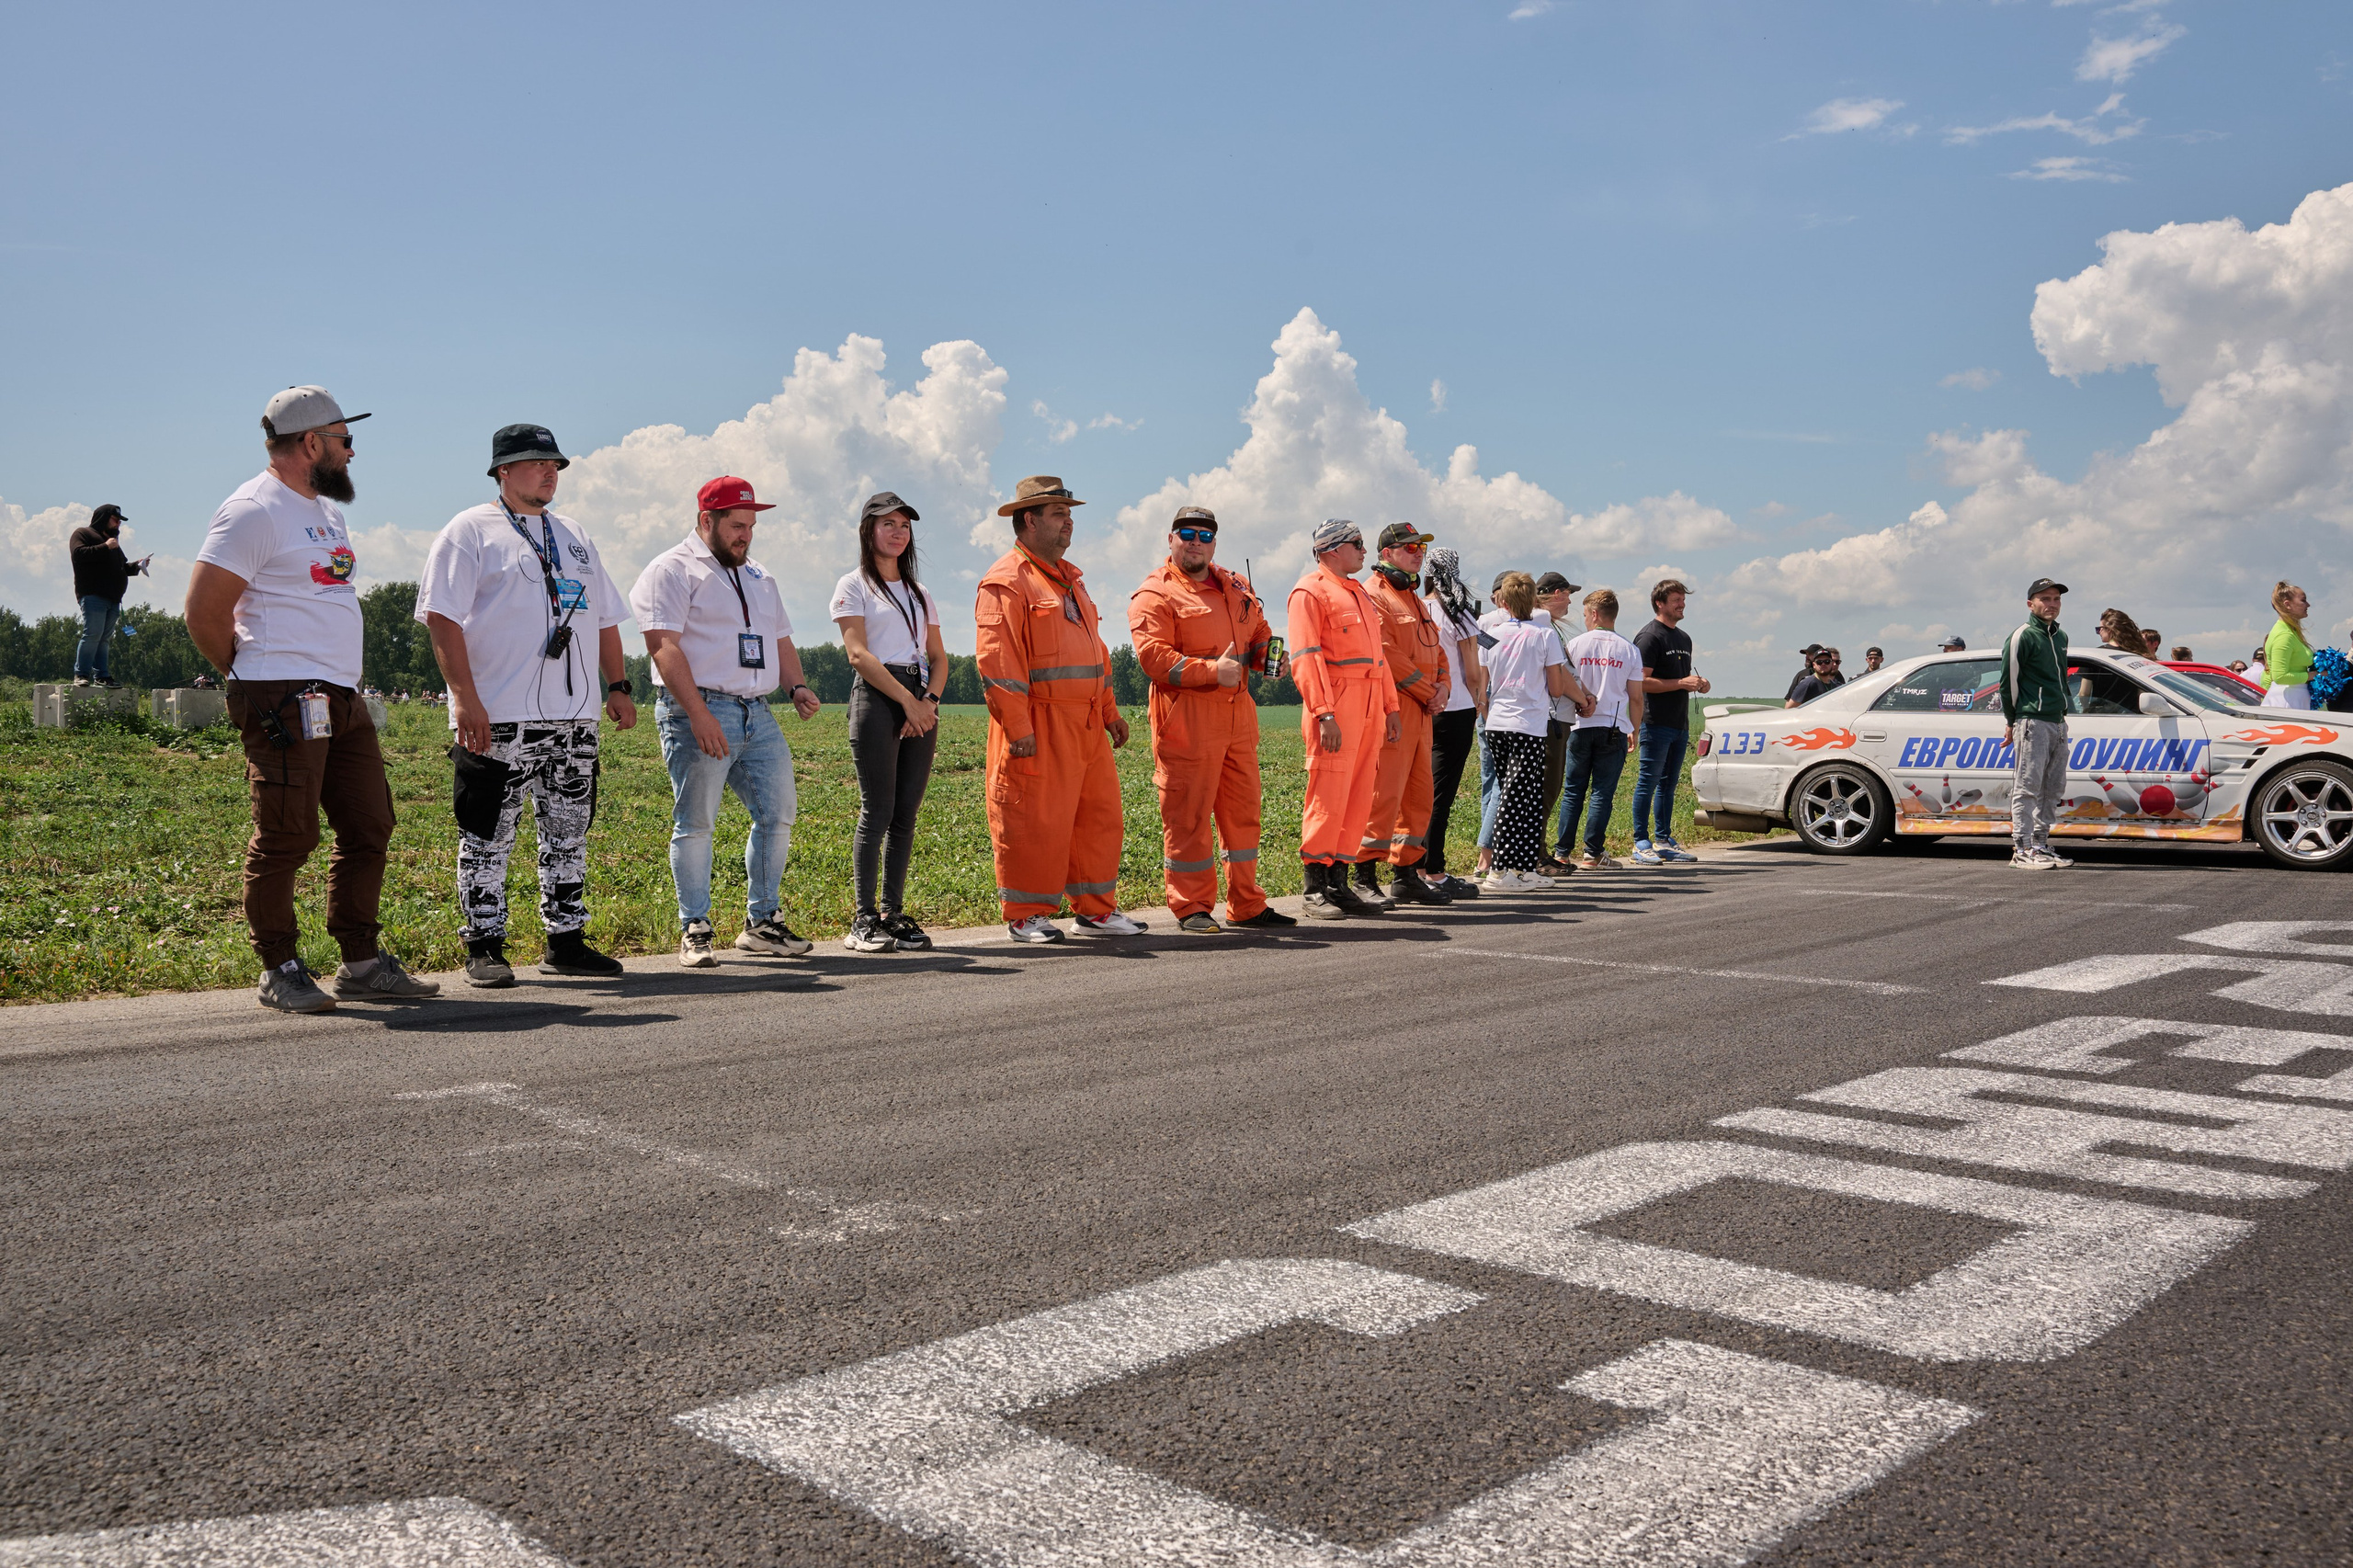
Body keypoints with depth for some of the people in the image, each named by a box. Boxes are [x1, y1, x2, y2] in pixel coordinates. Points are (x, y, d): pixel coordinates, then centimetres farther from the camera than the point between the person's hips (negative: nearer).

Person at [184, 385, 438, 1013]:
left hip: (343, 697, 9)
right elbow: (204, 613, -13)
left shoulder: (327, 509, 20)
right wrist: (254, 678, 1)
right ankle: (279, 970, 7)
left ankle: (362, 962, 18)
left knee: (369, 827, 10)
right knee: (285, 837, -5)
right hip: (285, 702, -9)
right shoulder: (254, 510, -10)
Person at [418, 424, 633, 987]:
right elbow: (442, 617, -9)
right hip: (498, 719, -6)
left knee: (569, 834, 10)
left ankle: (566, 941, 18)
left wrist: (618, 687, 12)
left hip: (575, 717, 6)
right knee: (488, 837, -1)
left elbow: (605, 620, 23)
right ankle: (484, 948, 7)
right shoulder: (469, 531, 0)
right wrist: (465, 697, -18)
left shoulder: (575, 538, 20)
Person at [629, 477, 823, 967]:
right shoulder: (673, 571, -3)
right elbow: (664, 646, -13)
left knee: (778, 813, 5)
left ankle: (762, 922, 15)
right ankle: (695, 931, 3)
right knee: (695, 823, -4)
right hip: (698, 712, -7)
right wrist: (698, 714, -22)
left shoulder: (759, 577, 23)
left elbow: (780, 641, 27)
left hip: (758, 715, 7)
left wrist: (796, 687, 6)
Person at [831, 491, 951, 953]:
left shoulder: (919, 593, 22)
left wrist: (930, 700, -3)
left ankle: (893, 913, 8)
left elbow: (938, 656, 17)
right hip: (876, 697, -5)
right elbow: (859, 654, -7)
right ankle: (863, 920, -5)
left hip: (921, 703, 6)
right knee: (877, 811, -9)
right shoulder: (854, 586, 4)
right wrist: (906, 700, -13)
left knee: (906, 815, 3)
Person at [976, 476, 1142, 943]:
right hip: (1039, 727, -9)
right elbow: (997, 659, -16)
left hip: (1085, 727, 9)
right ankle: (1026, 917, 8)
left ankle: (1097, 910, 21)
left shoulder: (1068, 578, 21)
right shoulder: (1007, 580, -9)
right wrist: (1018, 727, -21)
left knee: (1099, 815, 11)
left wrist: (1110, 711, 20)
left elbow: (1094, 649, 25)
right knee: (1034, 821, -3)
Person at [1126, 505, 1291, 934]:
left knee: (1242, 812, 11)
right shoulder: (1154, 594, -5)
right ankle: (1192, 909, 6)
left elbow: (1259, 632, 29)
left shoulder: (1235, 588, 18)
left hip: (1238, 717, 7)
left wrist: (1267, 657, 6)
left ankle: (1246, 906, 21)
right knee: (1187, 817, -4)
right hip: (1187, 721, -7)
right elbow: (1153, 656, -16)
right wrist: (1211, 670, -23)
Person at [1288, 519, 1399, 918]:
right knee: (1328, 798, -8)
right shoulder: (1311, 591, -5)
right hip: (1335, 709, -9)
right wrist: (1324, 714, -21)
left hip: (1369, 709, 9)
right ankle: (1315, 890, -2)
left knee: (1358, 799, 8)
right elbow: (1305, 657, -14)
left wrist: (1390, 706, 18)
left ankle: (1338, 883, 15)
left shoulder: (1360, 593, 23)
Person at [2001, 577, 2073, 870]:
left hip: (2058, 723, 8)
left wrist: (2063, 711, 17)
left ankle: (2040, 845, 16)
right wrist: (2011, 722, -2)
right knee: (2027, 787, -8)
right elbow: (2008, 681, -6)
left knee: (2053, 788, 9)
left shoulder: (2060, 637, 18)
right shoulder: (2022, 637, -7)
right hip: (2032, 722, -8)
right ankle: (2021, 849, -7)